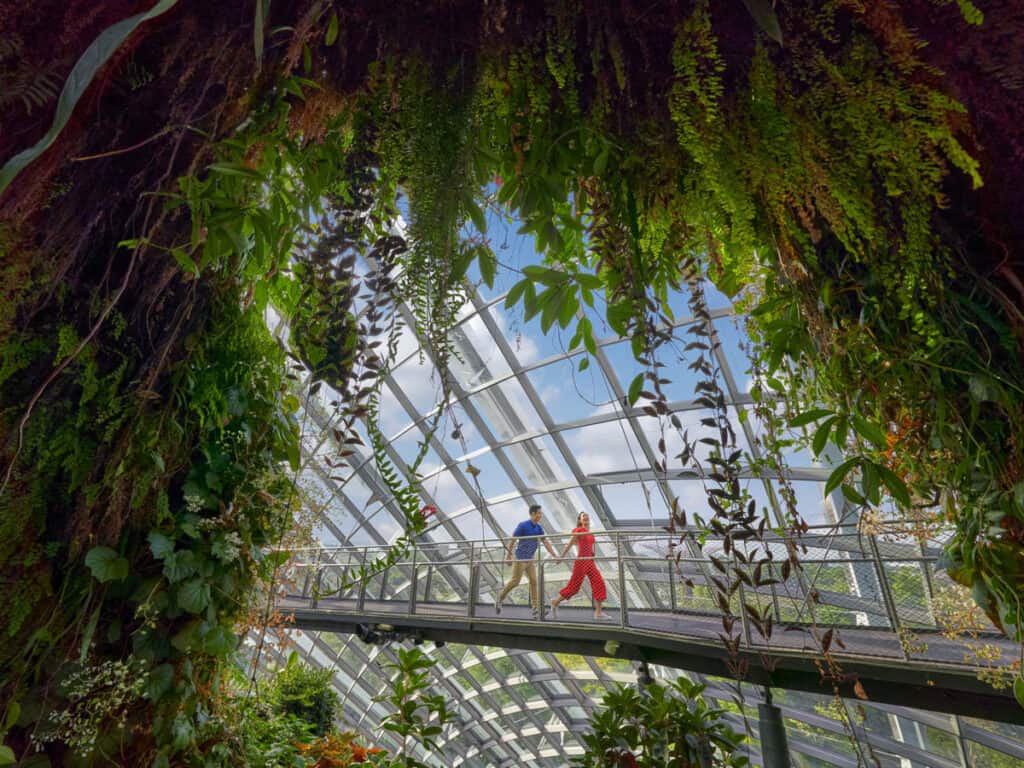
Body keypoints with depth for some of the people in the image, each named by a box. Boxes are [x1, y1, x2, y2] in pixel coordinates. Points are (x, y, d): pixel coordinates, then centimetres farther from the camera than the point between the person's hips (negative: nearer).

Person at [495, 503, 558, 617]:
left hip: (530, 559, 7)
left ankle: (536, 607, 4)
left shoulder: (539, 527, 6)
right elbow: (512, 540, -11)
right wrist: (508, 555, -11)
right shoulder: (523, 525, -13)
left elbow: (546, 542, 7)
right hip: (520, 558, -6)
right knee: (515, 581, -3)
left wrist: (554, 555, 0)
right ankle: (499, 600, 14)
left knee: (534, 582, 1)